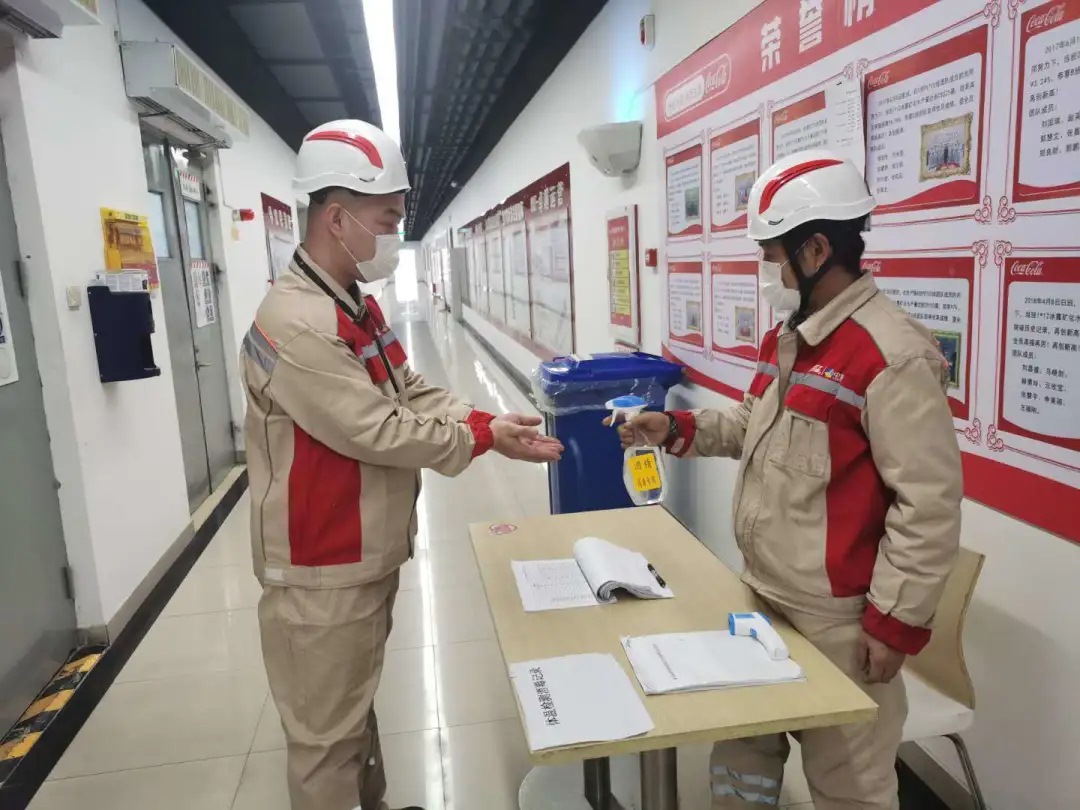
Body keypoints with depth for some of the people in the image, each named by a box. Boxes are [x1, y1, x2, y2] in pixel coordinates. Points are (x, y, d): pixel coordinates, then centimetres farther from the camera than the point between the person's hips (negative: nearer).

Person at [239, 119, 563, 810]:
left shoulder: (358, 308, 9)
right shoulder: (296, 323, -25)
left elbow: (411, 394, 8)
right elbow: (379, 432, -26)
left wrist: (491, 420, -7)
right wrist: (486, 438, -15)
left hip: (368, 557, 10)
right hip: (323, 575, -10)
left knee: (358, 708, 25)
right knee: (327, 735, 10)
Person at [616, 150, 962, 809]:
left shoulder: (893, 355, -22)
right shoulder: (789, 338, 8)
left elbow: (930, 502, -21)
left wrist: (897, 621, -16)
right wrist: (679, 430, 5)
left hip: (836, 619, -8)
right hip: (761, 593, 8)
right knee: (743, 742, 23)